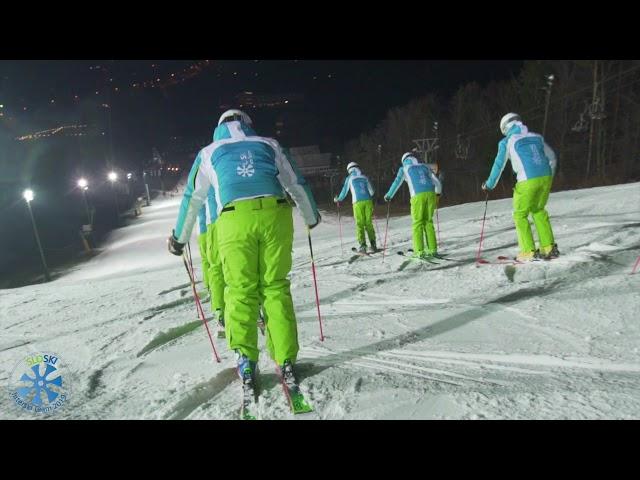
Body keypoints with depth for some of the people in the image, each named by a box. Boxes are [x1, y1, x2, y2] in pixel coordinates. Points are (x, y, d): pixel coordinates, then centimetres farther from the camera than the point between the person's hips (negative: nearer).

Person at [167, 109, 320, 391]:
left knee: (241, 290, 5)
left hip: (235, 219, -1)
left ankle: (246, 360, -2)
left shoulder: (209, 152, 23)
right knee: (276, 286, 5)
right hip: (275, 214, 1)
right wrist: (312, 217, 42)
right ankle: (286, 361, 3)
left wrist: (179, 237, 35)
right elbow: (296, 185, 29)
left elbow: (192, 198, 25)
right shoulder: (269, 144, 26)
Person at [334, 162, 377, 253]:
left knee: (360, 224, 0)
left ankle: (362, 245, -8)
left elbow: (344, 191, 10)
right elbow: (371, 191, 10)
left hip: (358, 202, -2)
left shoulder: (349, 178, 8)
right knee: (369, 223, 8)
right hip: (368, 201, 2)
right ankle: (373, 244, 4)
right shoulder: (364, 177, 14)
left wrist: (338, 199, 26)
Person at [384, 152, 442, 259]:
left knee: (417, 223, 2)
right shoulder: (424, 166, 24)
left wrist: (388, 196, 24)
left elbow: (396, 183, 12)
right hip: (430, 193, 3)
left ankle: (419, 251, -4)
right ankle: (432, 249, 10)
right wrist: (438, 192, 45)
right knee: (428, 221, 12)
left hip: (418, 196, -3)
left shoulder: (404, 169, 16)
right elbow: (437, 182, 26)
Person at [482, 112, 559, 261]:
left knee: (520, 215, 8)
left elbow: (499, 165, 5)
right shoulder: (536, 137, 19)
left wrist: (489, 185, 16)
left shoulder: (507, 142, 5)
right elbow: (552, 157, 24)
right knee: (538, 210, 22)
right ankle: (549, 248, 20)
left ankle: (529, 252, 2)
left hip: (527, 181, -5)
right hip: (546, 177, 5)